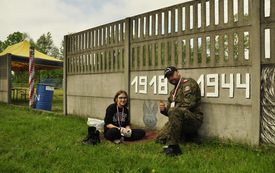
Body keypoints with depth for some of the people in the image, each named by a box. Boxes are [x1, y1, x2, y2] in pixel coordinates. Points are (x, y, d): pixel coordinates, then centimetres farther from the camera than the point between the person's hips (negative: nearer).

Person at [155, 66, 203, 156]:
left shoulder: (188, 82, -2)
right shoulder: (173, 91, 23)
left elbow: (189, 103, -16)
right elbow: (170, 109, 23)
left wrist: (173, 109, -8)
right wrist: (164, 109, 0)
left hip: (194, 119, -8)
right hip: (179, 119, 9)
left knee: (174, 111, -38)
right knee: (160, 139, -4)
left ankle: (173, 147, -32)